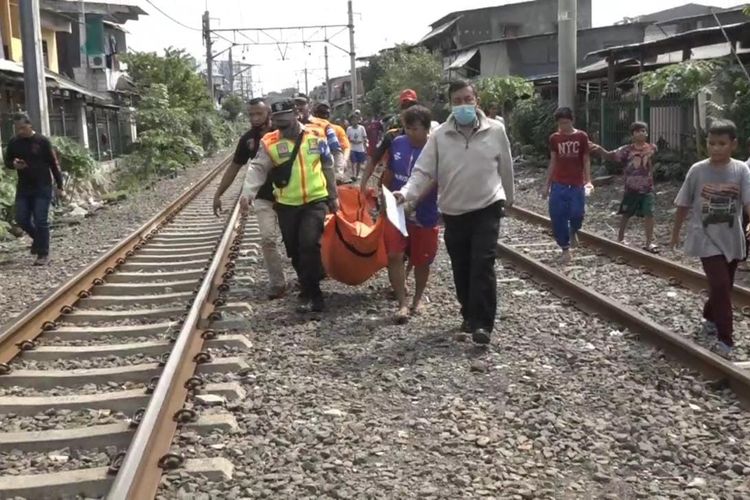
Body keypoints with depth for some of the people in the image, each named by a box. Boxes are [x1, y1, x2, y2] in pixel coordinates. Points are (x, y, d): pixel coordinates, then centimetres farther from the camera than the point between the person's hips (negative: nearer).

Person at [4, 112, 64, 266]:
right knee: (21, 219, 4)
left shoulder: (42, 141, -8)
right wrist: (14, 164, -10)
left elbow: (54, 164, -5)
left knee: (41, 221, -6)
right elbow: (7, 162, 15)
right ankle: (38, 239, 31)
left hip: (42, 187, -5)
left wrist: (59, 186, -6)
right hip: (23, 188, 5)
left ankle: (43, 254, 2)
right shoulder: (13, 142, 4)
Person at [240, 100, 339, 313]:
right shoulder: (269, 142, -4)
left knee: (309, 244, -17)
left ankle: (309, 293, -6)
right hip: (287, 205, 2)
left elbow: (328, 167, 10)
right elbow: (257, 169, -10)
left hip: (316, 201, -2)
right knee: (294, 250, 9)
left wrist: (333, 196, 14)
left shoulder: (315, 136, 1)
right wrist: (247, 194, -26)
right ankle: (311, 289, 29)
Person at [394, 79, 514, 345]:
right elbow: (423, 171, -8)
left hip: (487, 208, -2)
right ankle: (470, 315, 28)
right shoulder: (439, 136, -4)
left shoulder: (495, 130, -3)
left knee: (482, 266, -11)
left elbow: (505, 168, 8)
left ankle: (482, 323, -8)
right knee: (461, 269, 10)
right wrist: (406, 193, -26)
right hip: (453, 212, 2)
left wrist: (508, 199, 17)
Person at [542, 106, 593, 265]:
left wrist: (588, 181, -9)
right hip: (558, 184, 2)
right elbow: (553, 162, 10)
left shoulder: (581, 137, -1)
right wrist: (547, 184, 7)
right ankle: (565, 249, 9)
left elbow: (586, 160, 2)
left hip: (577, 184, -2)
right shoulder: (554, 138, 4)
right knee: (558, 217, -4)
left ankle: (573, 232, 25)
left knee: (577, 214, -10)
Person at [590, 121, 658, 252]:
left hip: (647, 189, 1)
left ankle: (649, 242, 3)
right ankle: (620, 239, 28)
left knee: (649, 214, -6)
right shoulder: (627, 150, -8)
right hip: (631, 189, -1)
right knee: (626, 214, 12)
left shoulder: (652, 148, -1)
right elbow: (611, 156, -14)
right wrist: (600, 149, -30)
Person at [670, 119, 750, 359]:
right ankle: (724, 339, -7)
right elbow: (683, 204, 4)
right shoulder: (697, 170, -6)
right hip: (707, 239, -2)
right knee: (721, 286, -13)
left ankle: (710, 319, 44)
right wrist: (675, 232, 11)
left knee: (724, 286, 16)